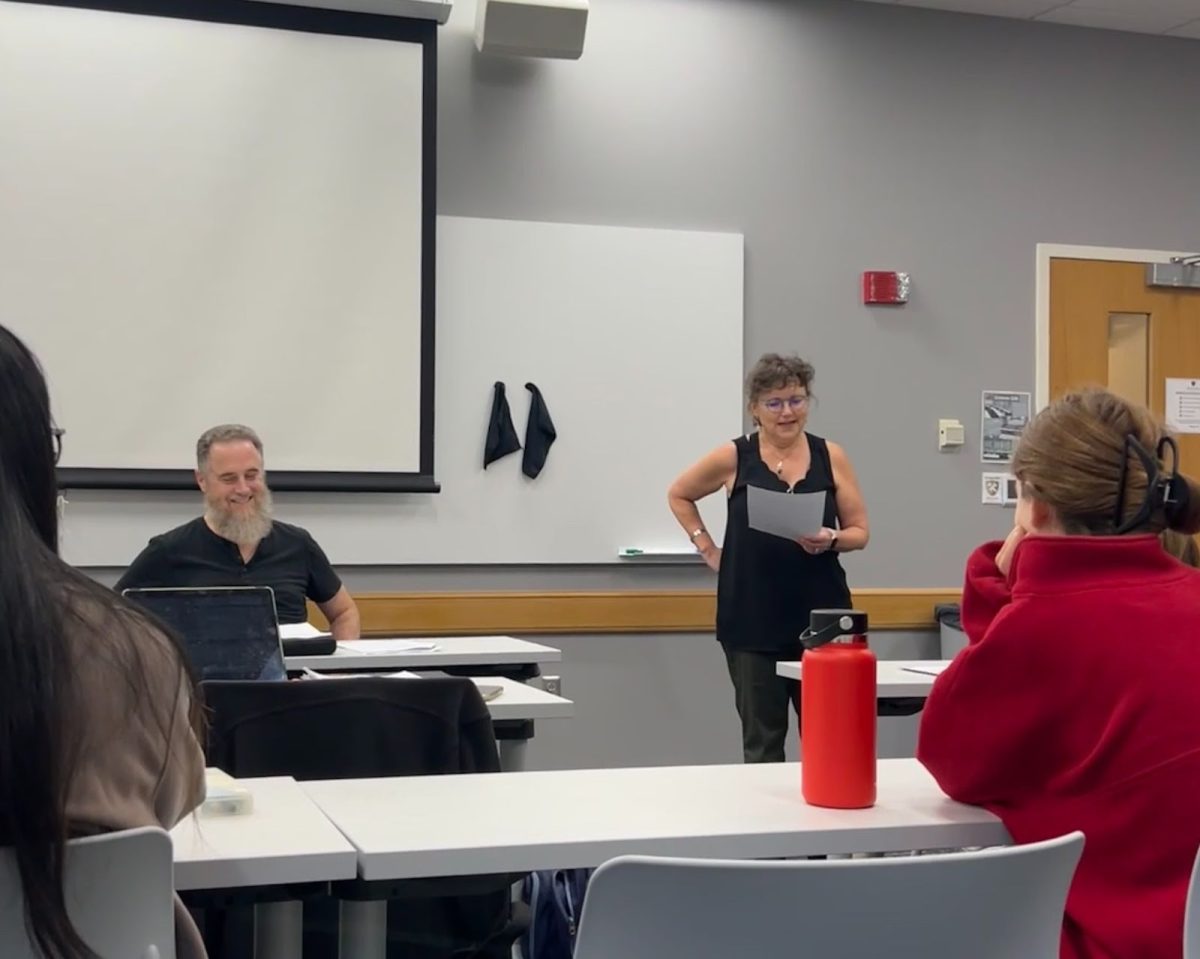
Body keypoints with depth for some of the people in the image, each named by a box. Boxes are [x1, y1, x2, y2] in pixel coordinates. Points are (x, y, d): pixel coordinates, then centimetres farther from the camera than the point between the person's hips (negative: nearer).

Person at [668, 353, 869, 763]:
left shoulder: (831, 457, 3)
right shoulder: (734, 457, 0)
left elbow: (859, 531, 6)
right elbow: (679, 495, 15)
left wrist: (830, 540, -15)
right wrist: (708, 549, 6)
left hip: (821, 617, 1)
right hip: (753, 622, -1)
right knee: (762, 741, 6)